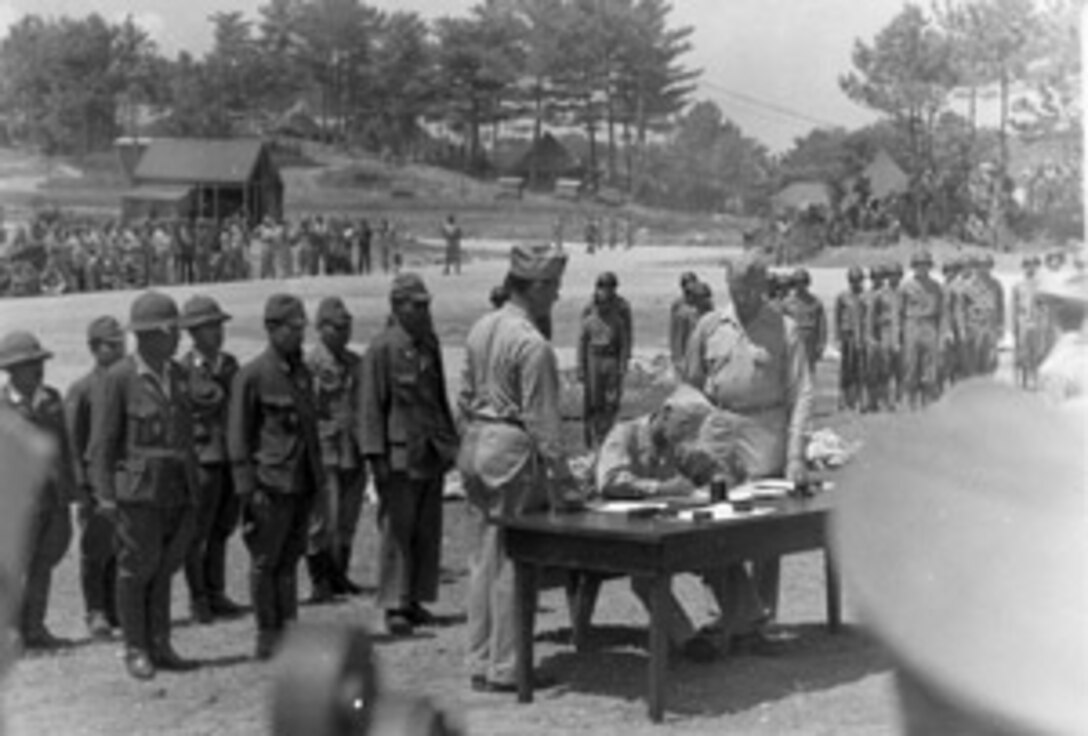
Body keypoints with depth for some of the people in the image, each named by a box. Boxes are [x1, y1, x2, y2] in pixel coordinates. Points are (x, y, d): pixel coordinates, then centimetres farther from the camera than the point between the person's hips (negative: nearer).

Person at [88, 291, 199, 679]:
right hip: (138, 489, -5)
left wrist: (195, 484, 14)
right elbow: (102, 441, -8)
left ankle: (160, 646, 17)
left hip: (178, 488, 5)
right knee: (136, 570, 2)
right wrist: (105, 495, -12)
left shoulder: (176, 374, 10)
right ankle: (136, 650, 11)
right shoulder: (118, 378, -8)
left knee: (163, 569, 10)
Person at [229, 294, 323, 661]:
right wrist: (248, 488, -13)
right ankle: (267, 636, 8)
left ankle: (289, 630, 18)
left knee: (290, 559, 12)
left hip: (302, 483, 7)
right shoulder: (252, 375, -9)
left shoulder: (304, 373, 12)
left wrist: (319, 477, 17)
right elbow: (238, 436, -9)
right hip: (271, 483, -7)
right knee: (264, 561, 0)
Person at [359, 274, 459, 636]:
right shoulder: (381, 348, -9)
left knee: (428, 533, 8)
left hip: (432, 455, 7)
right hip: (400, 455, -7)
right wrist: (377, 456, -14)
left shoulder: (430, 344, 12)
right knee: (397, 531, -3)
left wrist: (450, 443, 17)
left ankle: (416, 599, 17)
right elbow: (371, 406, -10)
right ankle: (394, 606, 3)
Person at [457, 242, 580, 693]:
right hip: (513, 451, -8)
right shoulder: (533, 344, -17)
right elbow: (541, 417, -17)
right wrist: (559, 471, -13)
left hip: (476, 446, 8)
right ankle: (504, 668, 5)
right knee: (511, 561, -1)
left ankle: (480, 662, 21)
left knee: (482, 558, 13)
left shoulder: (480, 329, 8)